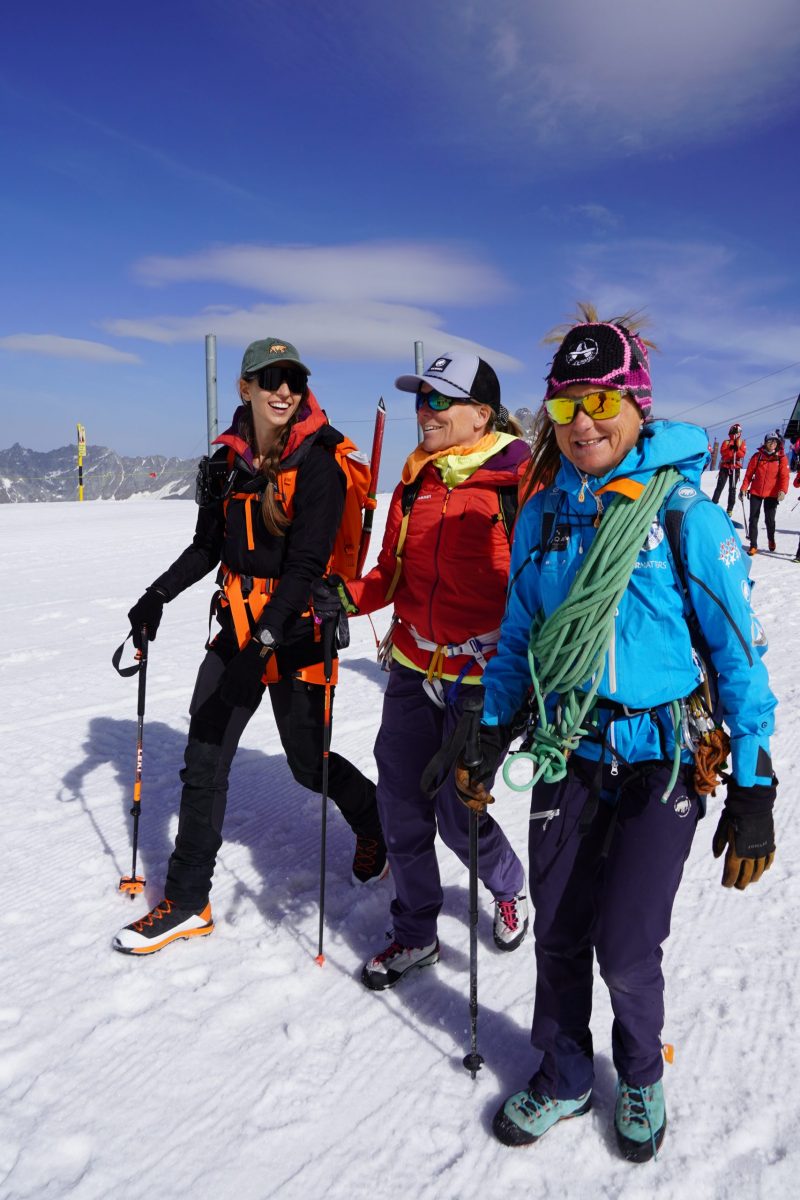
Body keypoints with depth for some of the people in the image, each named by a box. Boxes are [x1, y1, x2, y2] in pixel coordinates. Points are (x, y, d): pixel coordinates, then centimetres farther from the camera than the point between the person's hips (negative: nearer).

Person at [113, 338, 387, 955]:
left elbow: (305, 564, -20)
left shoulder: (318, 463, -12)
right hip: (237, 626, 6)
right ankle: (187, 902, 22)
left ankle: (374, 823, 40)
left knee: (309, 763, 7)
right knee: (203, 760, 6)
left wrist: (267, 637, -30)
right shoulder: (228, 463, 6)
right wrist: (160, 594, 6)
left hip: (296, 630, -5)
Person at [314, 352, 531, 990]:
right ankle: (415, 935, 32)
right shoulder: (416, 481, 8)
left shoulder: (520, 482, -11)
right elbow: (394, 573, 12)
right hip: (413, 669, 6)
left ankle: (510, 887, 39)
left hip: (483, 679, -5)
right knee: (401, 807, 9)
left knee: (458, 816, 4)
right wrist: (348, 596, -6)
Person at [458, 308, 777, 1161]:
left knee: (625, 946, 1)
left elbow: (740, 651, -8)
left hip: (664, 760, -3)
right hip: (569, 754, 4)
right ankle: (562, 1078, 40)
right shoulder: (542, 512, 2)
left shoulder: (684, 512, -11)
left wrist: (753, 790, -9)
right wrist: (491, 734, 6)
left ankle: (640, 1075, 36)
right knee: (558, 936, 12)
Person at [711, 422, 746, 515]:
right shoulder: (726, 442, 6)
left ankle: (730, 509, 4)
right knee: (720, 486, -4)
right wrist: (731, 449, -22)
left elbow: (742, 454, -6)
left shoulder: (742, 443, 7)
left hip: (736, 468, 0)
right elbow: (722, 452, -9)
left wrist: (737, 449, -22)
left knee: (732, 488, 2)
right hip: (725, 467, 0)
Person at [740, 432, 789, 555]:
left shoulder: (781, 458, -1)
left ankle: (771, 539, 35)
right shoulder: (758, 456, 1)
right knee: (753, 519, 0)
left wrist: (783, 490, -20)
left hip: (772, 494, -1)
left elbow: (784, 476, -6)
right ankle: (753, 545, 7)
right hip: (756, 492, 1)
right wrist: (744, 488, -5)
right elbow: (749, 473, 3)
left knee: (770, 519, 7)